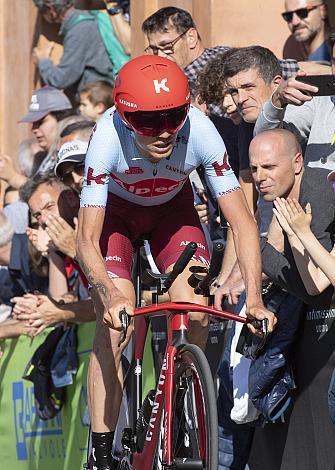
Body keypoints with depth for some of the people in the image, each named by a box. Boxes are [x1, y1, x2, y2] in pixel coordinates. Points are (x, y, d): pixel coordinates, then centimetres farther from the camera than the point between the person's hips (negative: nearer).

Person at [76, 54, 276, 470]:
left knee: (195, 312, -19)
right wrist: (109, 295, -57)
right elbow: (87, 240, -39)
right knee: (113, 326, -19)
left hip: (172, 206, 2)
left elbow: (241, 221, -29)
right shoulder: (108, 137, -38)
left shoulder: (199, 131, -34)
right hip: (115, 207, -2)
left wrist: (254, 298, -40)